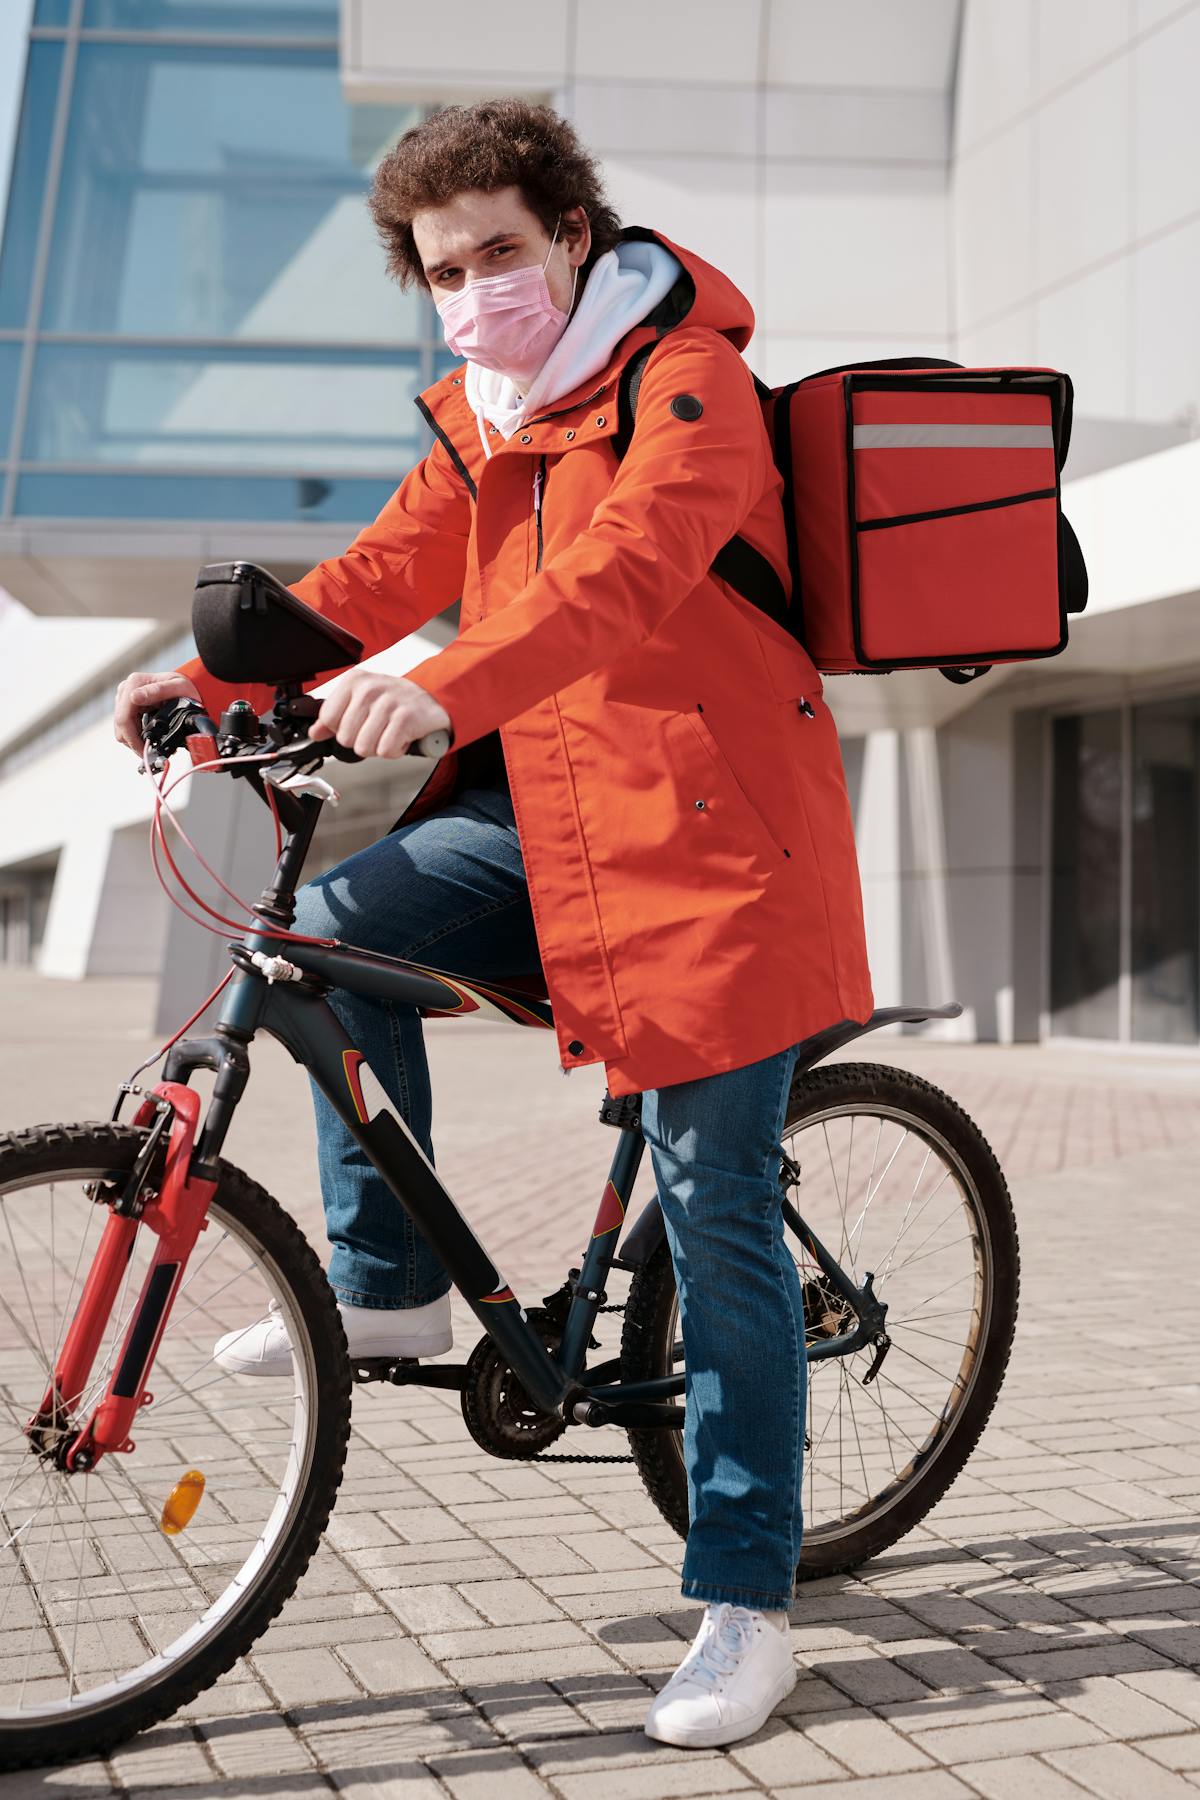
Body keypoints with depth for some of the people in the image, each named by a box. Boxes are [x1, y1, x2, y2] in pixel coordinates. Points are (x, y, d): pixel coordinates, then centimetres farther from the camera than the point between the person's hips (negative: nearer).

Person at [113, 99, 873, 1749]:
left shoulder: (687, 382, -12)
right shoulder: (484, 416, 14)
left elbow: (622, 575, -30)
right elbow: (387, 570, 10)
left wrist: (446, 691, -46)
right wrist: (216, 677, -2)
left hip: (710, 829, -7)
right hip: (549, 812, 7)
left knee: (718, 1220, -4)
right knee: (343, 924, -12)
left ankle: (746, 1602, 9)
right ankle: (388, 1287, 7)